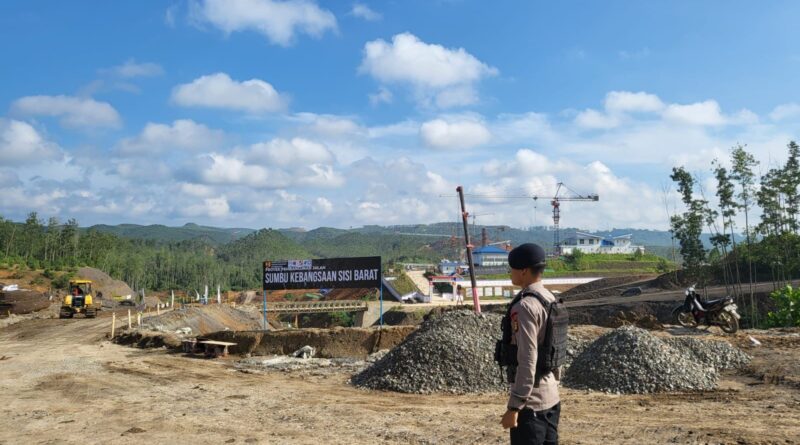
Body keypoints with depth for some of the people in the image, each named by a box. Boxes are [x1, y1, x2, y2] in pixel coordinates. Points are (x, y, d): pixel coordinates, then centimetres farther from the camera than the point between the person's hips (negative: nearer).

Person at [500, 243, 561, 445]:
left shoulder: (525, 306, -20)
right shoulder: (551, 300, 8)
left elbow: (527, 361, -24)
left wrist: (514, 407, -20)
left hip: (530, 401, -9)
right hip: (551, 398, 9)